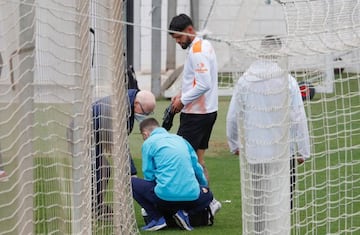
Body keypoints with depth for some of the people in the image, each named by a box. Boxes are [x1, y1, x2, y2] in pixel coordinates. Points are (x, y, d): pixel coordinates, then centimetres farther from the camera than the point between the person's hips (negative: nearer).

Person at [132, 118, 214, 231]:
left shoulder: (148, 143, 7)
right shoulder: (180, 139, 21)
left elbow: (149, 176, 6)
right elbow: (198, 169, 28)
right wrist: (205, 187, 46)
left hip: (165, 196, -4)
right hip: (191, 196, 4)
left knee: (131, 182, 15)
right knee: (208, 195, 38)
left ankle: (157, 218, 4)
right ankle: (184, 212, 8)